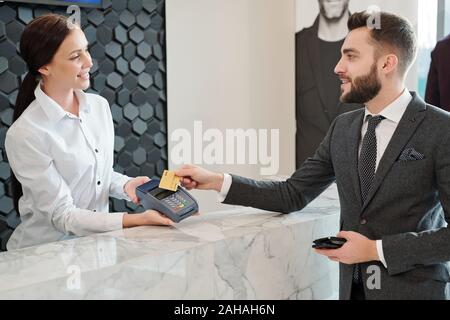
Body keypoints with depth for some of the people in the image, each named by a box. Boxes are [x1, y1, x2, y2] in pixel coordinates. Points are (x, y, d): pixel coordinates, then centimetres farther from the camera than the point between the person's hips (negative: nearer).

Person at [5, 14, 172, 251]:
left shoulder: (99, 106, 2)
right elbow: (62, 215, -16)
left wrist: (125, 185, -7)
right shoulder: (25, 134, -17)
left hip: (96, 244, 5)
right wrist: (139, 219, -24)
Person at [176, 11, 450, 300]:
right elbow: (293, 194, 4)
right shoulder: (343, 128, 4)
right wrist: (217, 181, -5)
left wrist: (378, 250, -18)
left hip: (414, 289, -5)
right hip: (352, 287, 5)